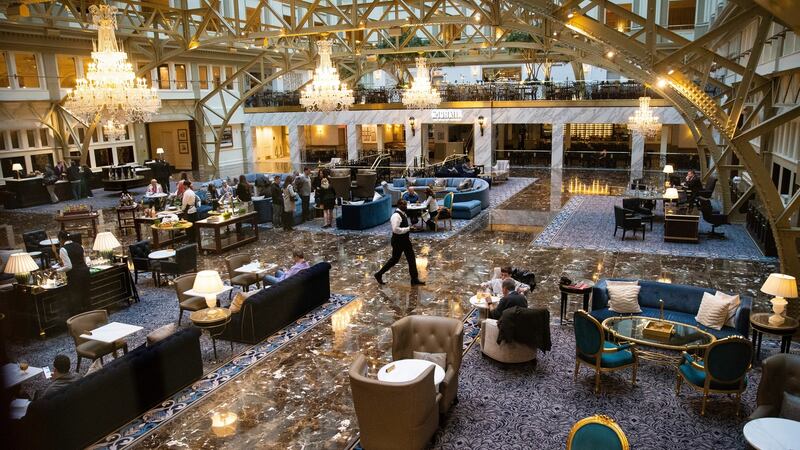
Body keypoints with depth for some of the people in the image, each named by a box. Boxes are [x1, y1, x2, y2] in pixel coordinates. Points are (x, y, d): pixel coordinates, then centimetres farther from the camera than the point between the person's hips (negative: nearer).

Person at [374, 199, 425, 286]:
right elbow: (395, 229, -31)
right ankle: (379, 274, 20)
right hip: (398, 241, -9)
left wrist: (407, 236, 14)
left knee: (411, 258, 9)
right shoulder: (396, 215, -23)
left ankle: (414, 279, 17)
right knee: (394, 259, 3)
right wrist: (408, 229, -23)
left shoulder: (403, 214, 9)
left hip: (405, 240, 9)